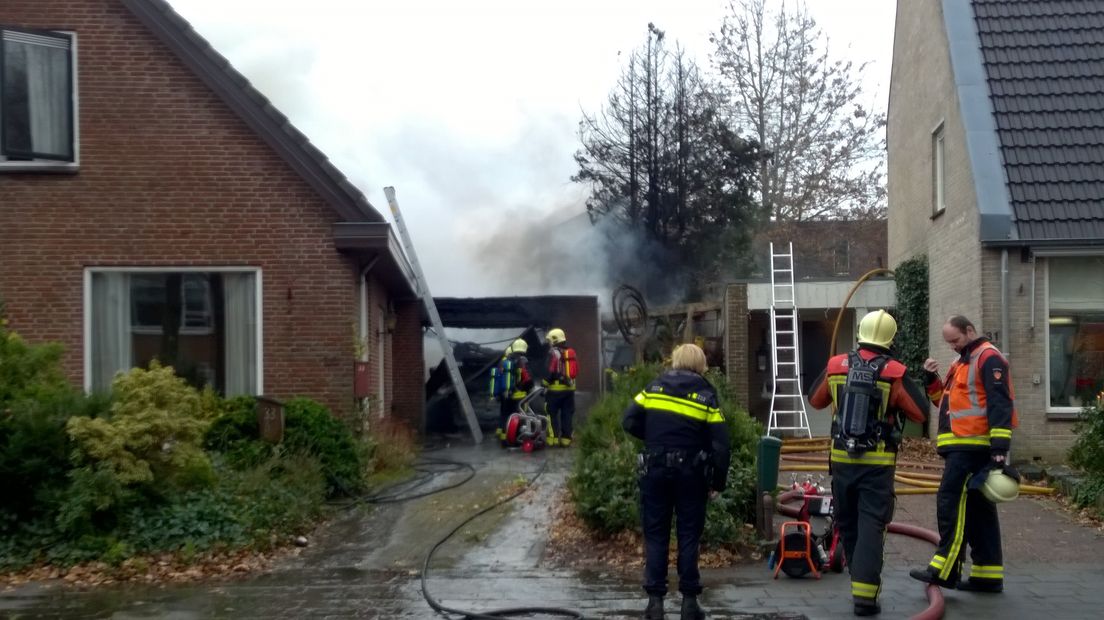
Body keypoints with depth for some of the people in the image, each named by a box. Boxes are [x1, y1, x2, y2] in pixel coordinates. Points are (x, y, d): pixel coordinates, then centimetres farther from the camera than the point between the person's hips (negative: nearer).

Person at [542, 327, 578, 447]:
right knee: (567, 414, 8)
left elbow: (552, 372, -17)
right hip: (570, 388, 7)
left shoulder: (554, 352, -11)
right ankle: (566, 438, 8)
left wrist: (545, 383, -6)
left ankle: (553, 438, -4)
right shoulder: (571, 352, 12)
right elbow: (575, 371, 13)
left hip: (556, 388, -7)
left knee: (552, 414, 1)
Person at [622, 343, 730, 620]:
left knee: (656, 535, 7)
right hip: (690, 472, -1)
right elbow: (720, 443, -2)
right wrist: (718, 482, 4)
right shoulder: (706, 393, 2)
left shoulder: (654, 386, 5)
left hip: (655, 468, 1)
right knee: (689, 535, 8)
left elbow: (629, 422, 0)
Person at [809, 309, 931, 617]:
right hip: (877, 463, -3)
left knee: (847, 523, 17)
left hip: (842, 459, 3)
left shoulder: (836, 365, -1)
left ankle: (860, 578, 31)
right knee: (871, 526, -3)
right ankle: (865, 594, -10)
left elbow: (815, 399, 14)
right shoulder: (894, 372, -10)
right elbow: (921, 413, -4)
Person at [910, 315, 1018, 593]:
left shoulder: (988, 358, -9)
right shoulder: (962, 362, 22)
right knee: (978, 508, 10)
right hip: (963, 447, 10)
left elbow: (1000, 404, -17)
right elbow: (947, 402, 24)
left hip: (974, 447, -10)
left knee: (951, 503, -12)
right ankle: (988, 575, 15)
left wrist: (999, 448, -24)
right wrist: (933, 380, 7)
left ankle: (944, 569, -12)